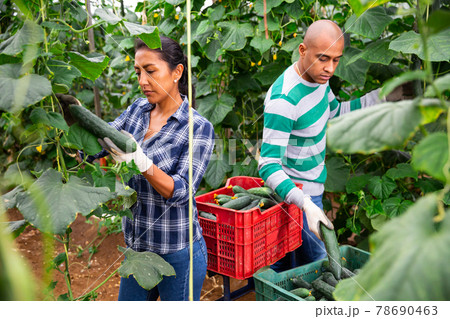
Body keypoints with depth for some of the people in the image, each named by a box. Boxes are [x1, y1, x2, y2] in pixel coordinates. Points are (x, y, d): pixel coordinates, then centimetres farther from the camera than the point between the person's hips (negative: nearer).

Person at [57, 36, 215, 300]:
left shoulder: (199, 128, -15)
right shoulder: (138, 110, 2)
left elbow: (181, 191, -21)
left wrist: (141, 162, -36)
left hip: (177, 254, -5)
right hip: (137, 247, 6)